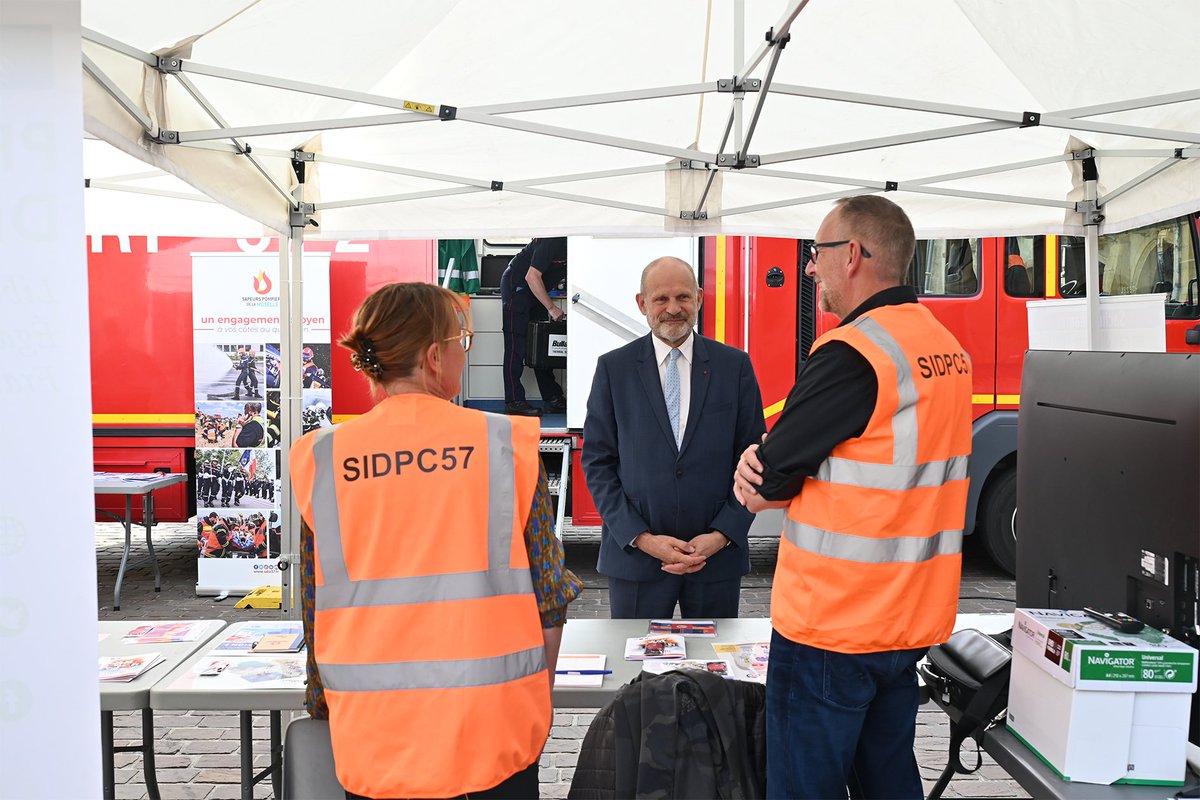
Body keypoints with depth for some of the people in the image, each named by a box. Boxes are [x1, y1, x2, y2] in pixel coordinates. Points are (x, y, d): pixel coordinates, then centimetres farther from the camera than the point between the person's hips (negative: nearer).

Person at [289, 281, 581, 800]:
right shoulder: (508, 444, -8)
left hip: (374, 735, 2)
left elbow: (315, 610, 5)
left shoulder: (320, 457, -3)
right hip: (492, 733, -2)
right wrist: (538, 702, 11)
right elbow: (548, 595, -2)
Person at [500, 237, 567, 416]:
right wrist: (551, 308, -25)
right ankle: (513, 402, -11)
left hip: (537, 290, 8)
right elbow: (532, 277, -27)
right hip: (516, 285, -8)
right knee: (516, 344, -11)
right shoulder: (554, 241, -27)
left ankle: (552, 399, 9)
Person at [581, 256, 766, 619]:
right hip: (634, 555, 0)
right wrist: (641, 538, -9)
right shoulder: (613, 368, 1)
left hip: (718, 553, 1)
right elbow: (597, 461, 0)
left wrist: (722, 535, -8)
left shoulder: (734, 365, 2)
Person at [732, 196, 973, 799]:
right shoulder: (947, 348, 8)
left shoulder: (850, 352, -21)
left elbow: (765, 487, -16)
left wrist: (762, 478, 6)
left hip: (831, 625, -8)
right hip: (912, 618, 9)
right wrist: (768, 468, -5)